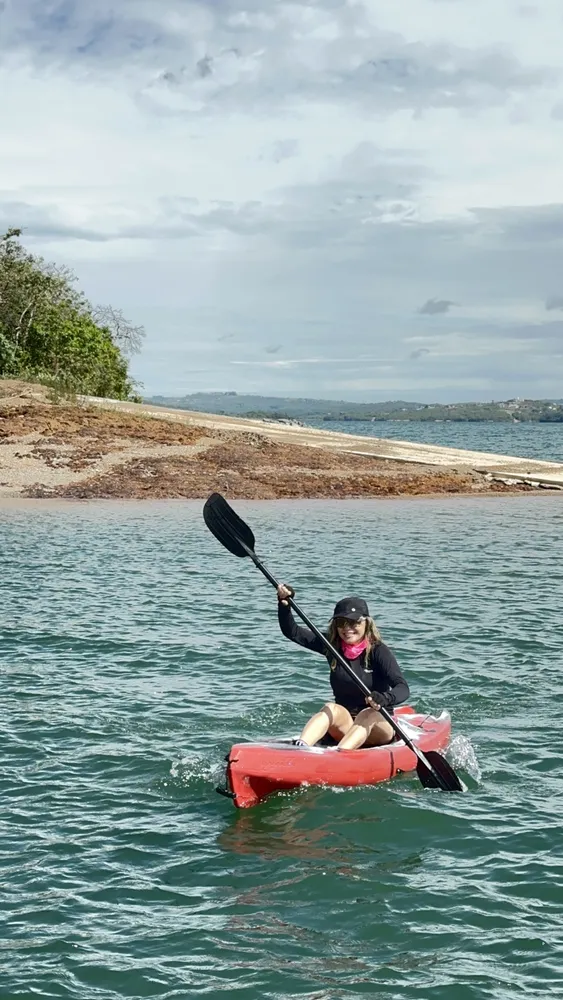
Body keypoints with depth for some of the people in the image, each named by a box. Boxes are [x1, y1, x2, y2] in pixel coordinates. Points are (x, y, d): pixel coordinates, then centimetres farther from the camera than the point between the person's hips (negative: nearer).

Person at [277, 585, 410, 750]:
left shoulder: (378, 651, -10)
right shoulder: (331, 644, 3)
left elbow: (403, 688, -22)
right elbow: (291, 631, -2)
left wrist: (384, 698, -43)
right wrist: (284, 603, -19)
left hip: (378, 726, -3)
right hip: (344, 725, 3)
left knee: (368, 714, -33)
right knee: (331, 709, -27)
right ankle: (299, 748, -55)